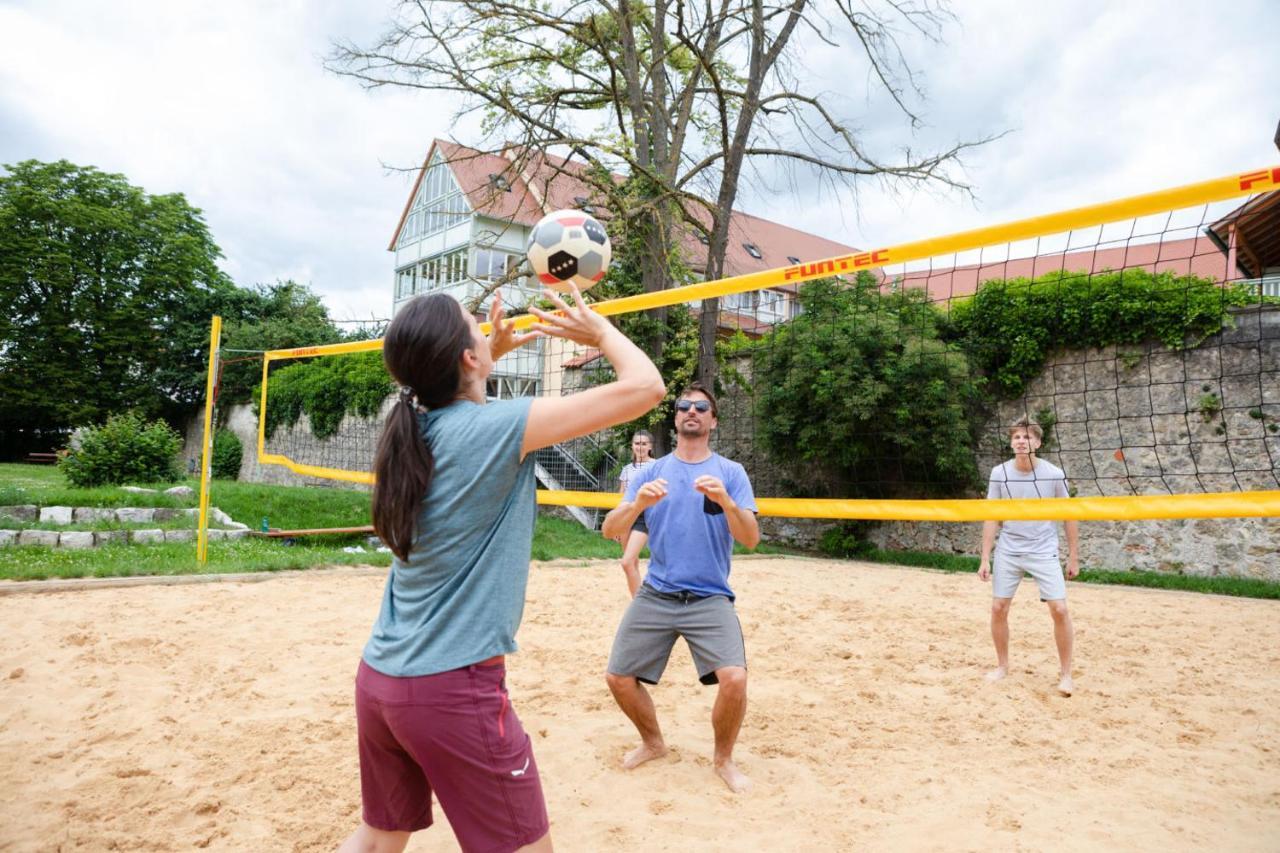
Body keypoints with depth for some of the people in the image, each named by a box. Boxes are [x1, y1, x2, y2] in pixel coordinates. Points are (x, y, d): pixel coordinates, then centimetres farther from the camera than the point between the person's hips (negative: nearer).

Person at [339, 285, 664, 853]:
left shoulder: (413, 427, 3)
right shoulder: (494, 426, -18)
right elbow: (645, 387, -16)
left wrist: (497, 350, 22)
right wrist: (600, 330, 1)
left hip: (378, 678, 8)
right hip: (453, 688, -8)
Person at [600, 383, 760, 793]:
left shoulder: (731, 472, 2)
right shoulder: (652, 472, 6)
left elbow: (751, 538, -9)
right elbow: (610, 529, -3)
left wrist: (726, 501, -28)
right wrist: (638, 503, -24)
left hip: (709, 598, -2)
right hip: (655, 595, 2)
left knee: (734, 678, -19)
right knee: (619, 678, 0)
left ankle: (723, 759, 10)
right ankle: (653, 743, 30)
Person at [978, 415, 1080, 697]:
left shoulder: (1054, 474, -9)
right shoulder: (999, 473, -6)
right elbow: (992, 518, 0)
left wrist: (1073, 557, 1)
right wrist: (985, 559, -3)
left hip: (1044, 552, -2)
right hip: (1008, 552, 2)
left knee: (1059, 609, -10)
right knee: (998, 608, 2)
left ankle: (1065, 674, 8)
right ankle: (1002, 665, 22)